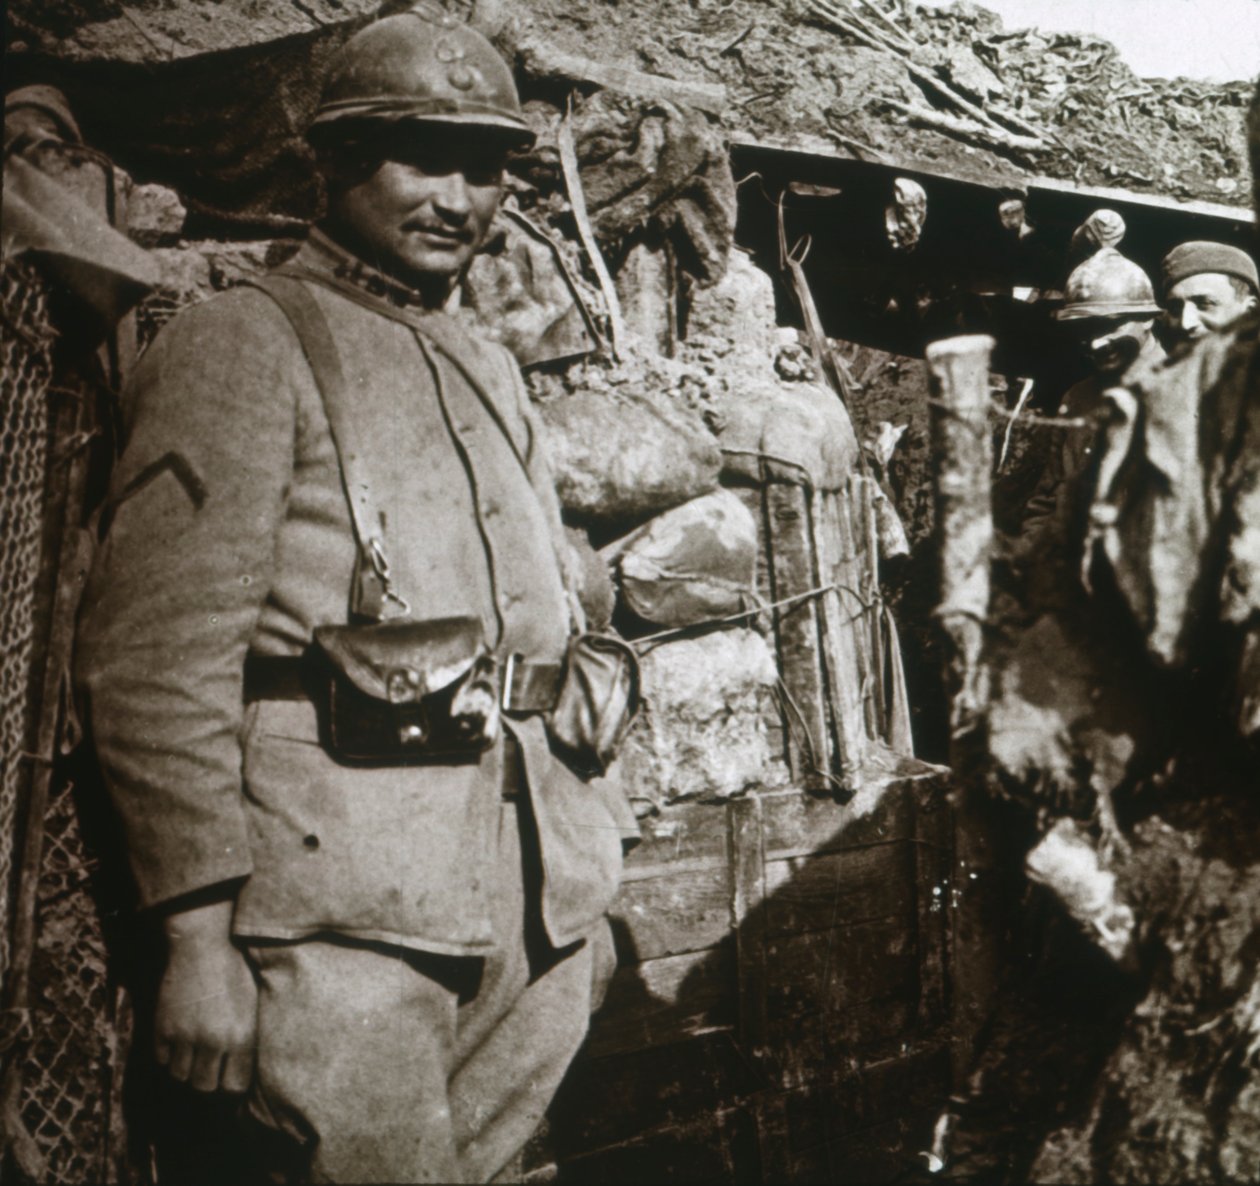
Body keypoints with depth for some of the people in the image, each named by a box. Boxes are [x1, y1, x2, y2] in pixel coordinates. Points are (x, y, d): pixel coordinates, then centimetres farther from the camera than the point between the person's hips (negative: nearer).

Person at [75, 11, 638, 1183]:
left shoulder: (490, 370, 18)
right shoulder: (244, 346, -6)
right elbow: (156, 659, -13)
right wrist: (200, 932, -17)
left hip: (530, 908, 8)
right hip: (345, 904, -7)